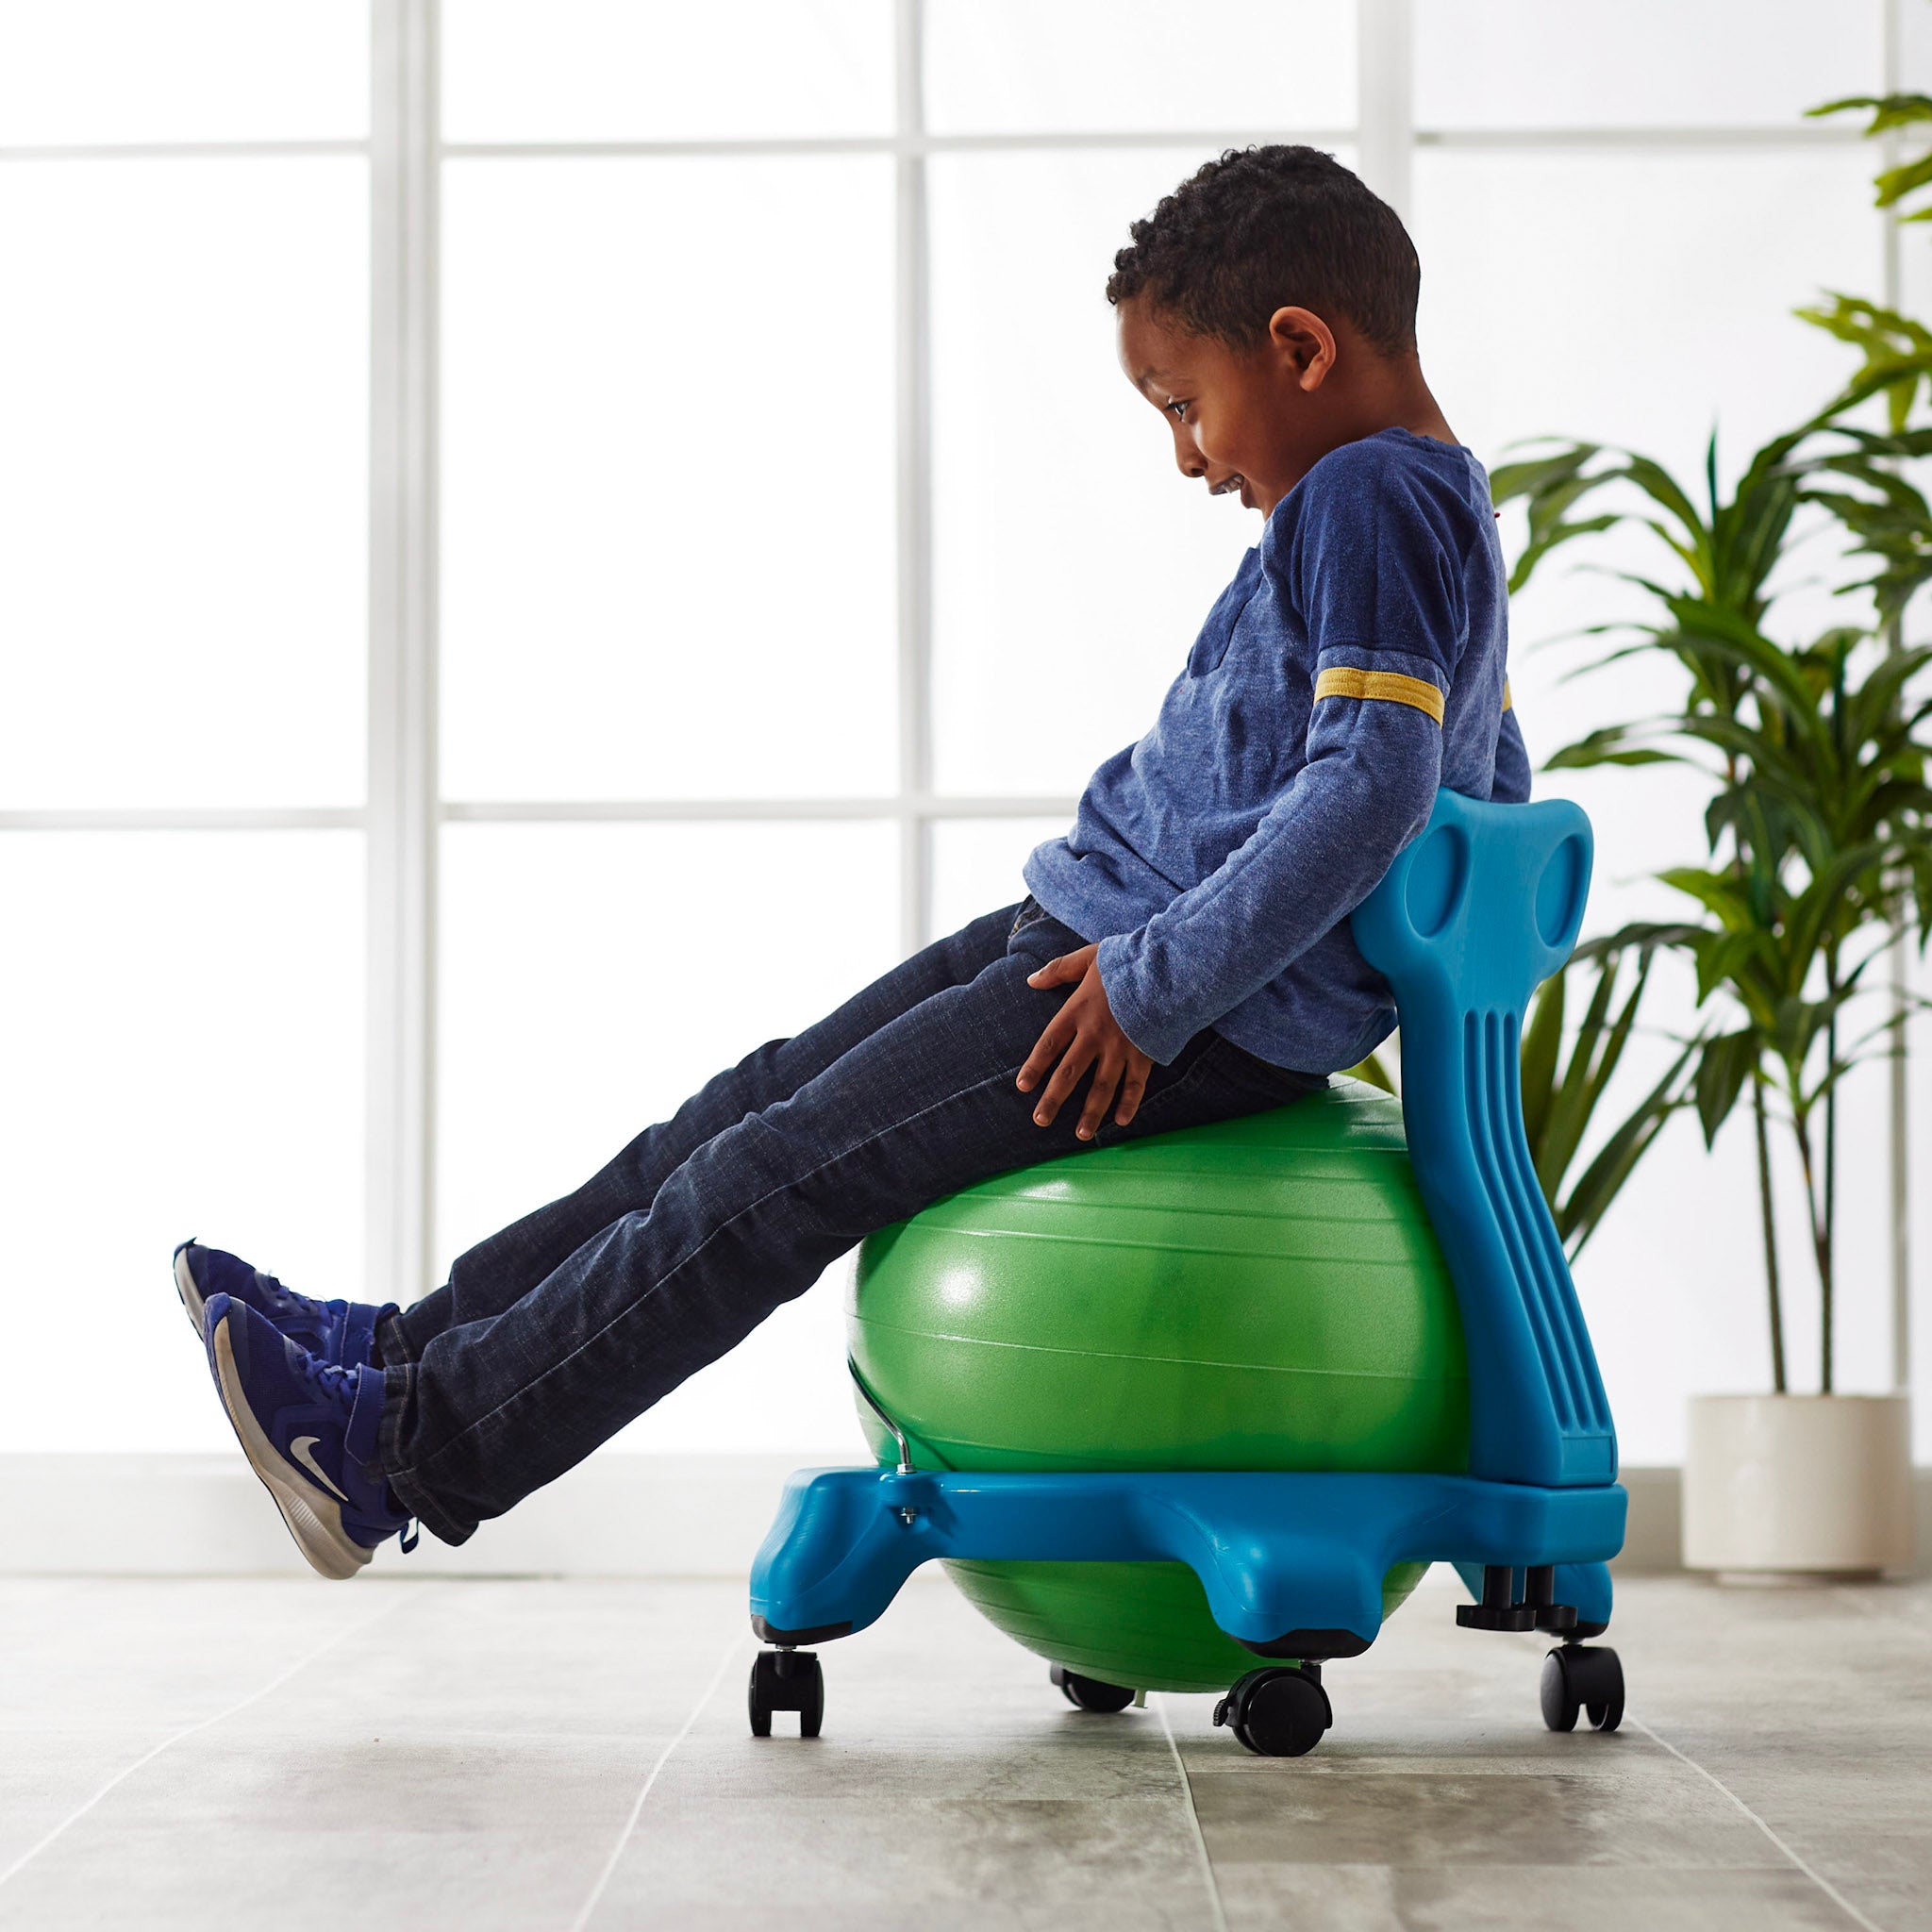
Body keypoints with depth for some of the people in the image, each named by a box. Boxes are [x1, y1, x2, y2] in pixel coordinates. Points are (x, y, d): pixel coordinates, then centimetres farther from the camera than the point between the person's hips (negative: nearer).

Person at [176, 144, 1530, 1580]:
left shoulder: (1370, 503, -16)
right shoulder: (1429, 504, 16)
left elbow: (1372, 787, -27)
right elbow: (1489, 780, 24)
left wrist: (1158, 986, -23)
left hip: (1207, 1018, -10)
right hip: (1111, 936, 10)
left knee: (791, 1171, -11)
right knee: (766, 1097, 8)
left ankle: (405, 1451, -5)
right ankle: (413, 1349, 12)